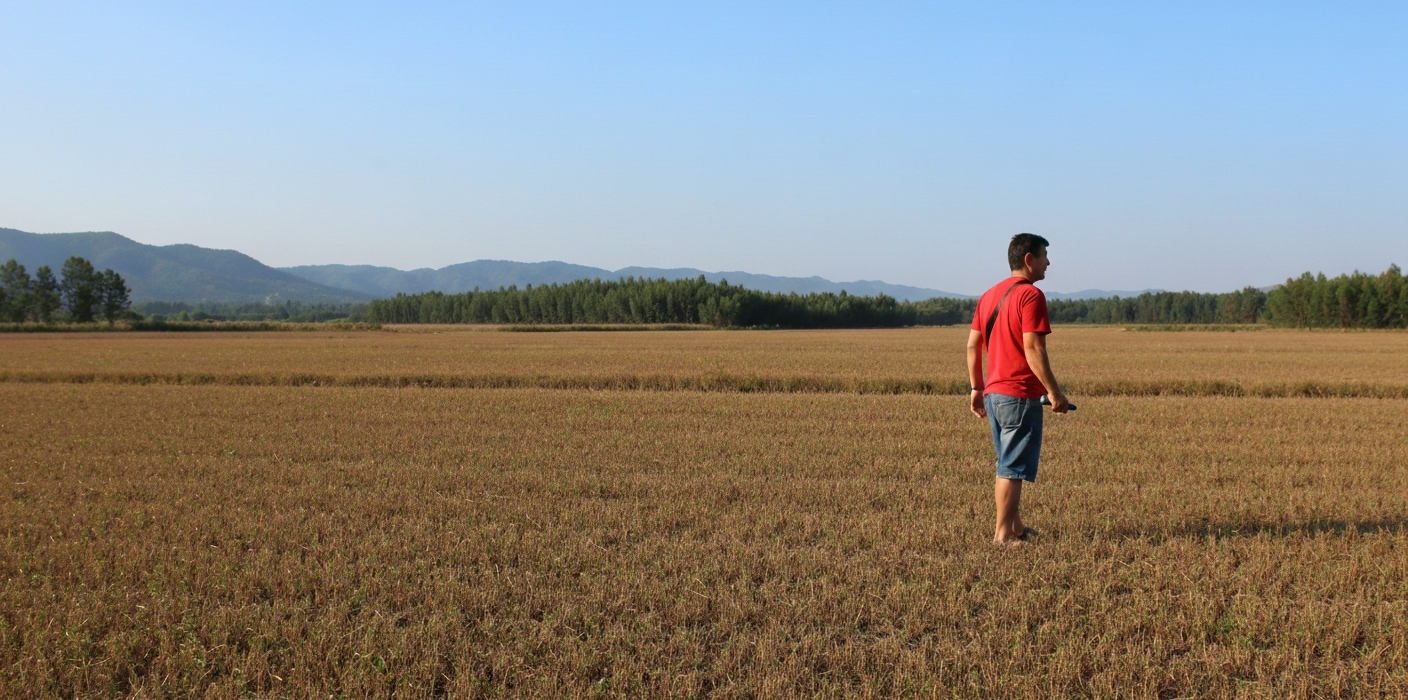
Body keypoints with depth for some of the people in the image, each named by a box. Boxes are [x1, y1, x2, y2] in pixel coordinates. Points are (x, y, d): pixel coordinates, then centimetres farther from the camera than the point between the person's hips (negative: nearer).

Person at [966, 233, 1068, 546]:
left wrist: (976, 388, 18)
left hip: (992, 393, 9)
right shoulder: (1030, 295, -12)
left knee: (1008, 465, 17)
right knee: (1013, 468, -3)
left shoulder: (990, 295, 14)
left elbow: (972, 346, 13)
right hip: (1020, 395, -9)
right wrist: (1054, 392, -15)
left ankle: (1015, 527, 24)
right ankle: (1003, 535, 1)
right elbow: (1033, 349, -19)